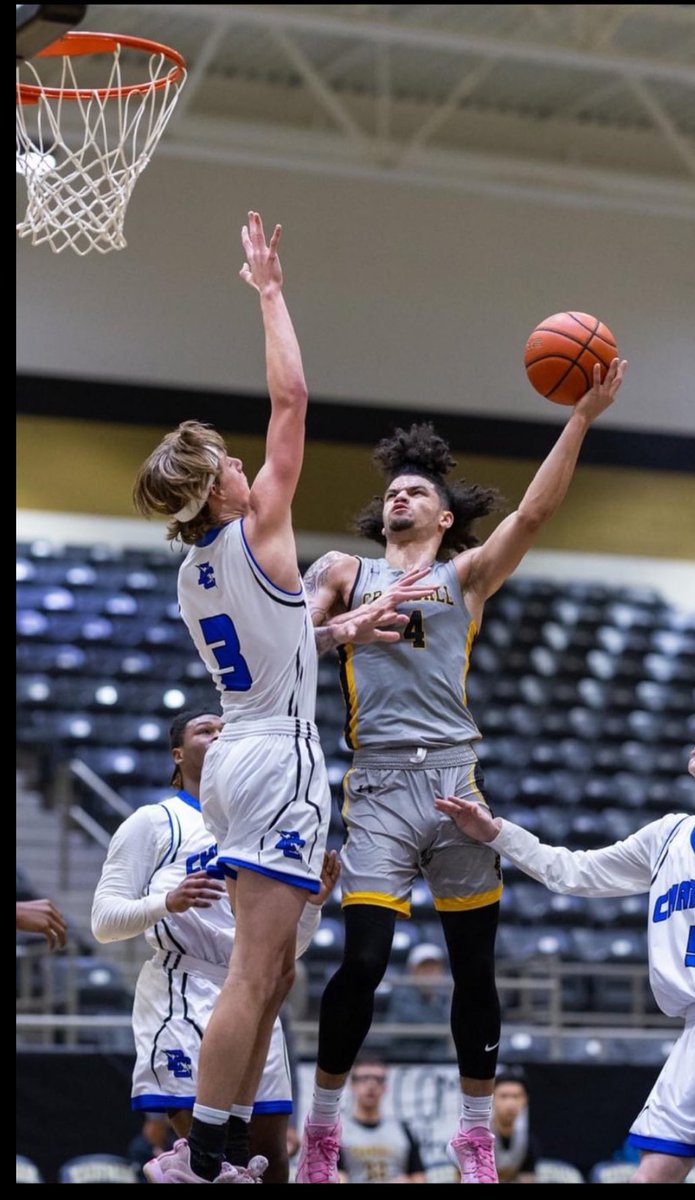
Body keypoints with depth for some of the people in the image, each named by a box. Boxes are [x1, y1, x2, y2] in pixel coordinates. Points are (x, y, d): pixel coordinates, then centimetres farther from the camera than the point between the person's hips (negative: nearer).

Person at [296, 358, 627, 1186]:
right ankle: (321, 1129, 5)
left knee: (474, 966, 3)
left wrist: (580, 419, -8)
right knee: (363, 962, -10)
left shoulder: (467, 575, 15)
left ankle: (476, 1136, 15)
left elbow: (535, 512, 1)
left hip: (455, 774, 1)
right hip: (379, 782, -1)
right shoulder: (345, 573, 17)